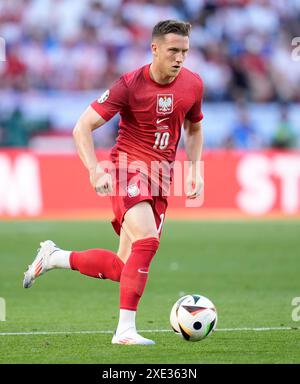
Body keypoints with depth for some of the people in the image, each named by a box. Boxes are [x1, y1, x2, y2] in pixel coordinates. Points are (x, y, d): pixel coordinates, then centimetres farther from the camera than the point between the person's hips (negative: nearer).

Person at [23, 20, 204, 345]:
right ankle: (125, 329, -23)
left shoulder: (192, 84, 2)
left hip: (160, 178, 6)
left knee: (123, 266, 3)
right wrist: (95, 169, -28)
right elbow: (82, 127, -14)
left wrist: (194, 169, 7)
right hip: (127, 167, -6)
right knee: (147, 240, -28)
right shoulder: (130, 85, -14)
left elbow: (194, 128, 22)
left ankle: (53, 257, 25)